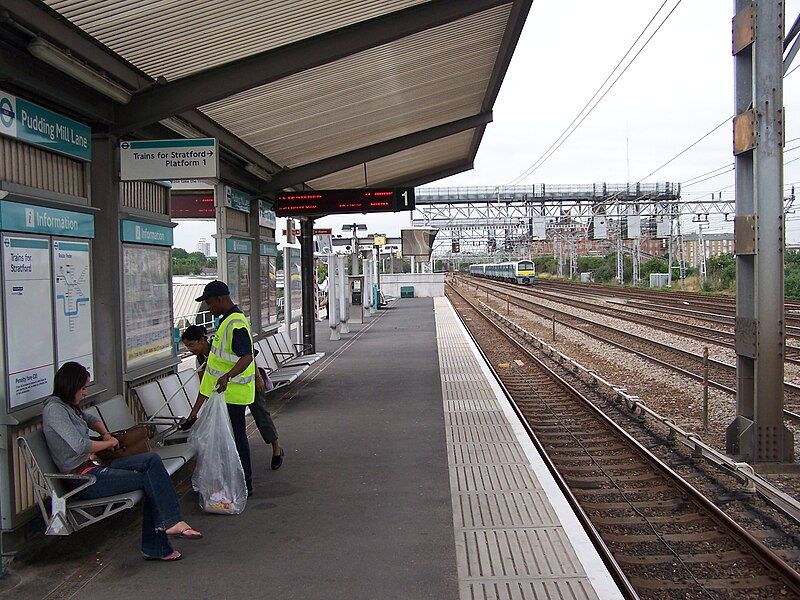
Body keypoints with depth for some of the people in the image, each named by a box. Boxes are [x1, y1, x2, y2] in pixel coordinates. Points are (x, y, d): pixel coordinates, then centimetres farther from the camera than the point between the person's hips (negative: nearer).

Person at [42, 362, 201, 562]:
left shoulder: (68, 406, 16)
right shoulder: (54, 409, -14)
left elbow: (91, 419, 38)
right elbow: (80, 446, -26)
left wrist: (106, 434, 16)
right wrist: (109, 443, -8)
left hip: (95, 466, 9)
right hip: (85, 479, -9)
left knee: (152, 459, -10)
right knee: (150, 480, -17)